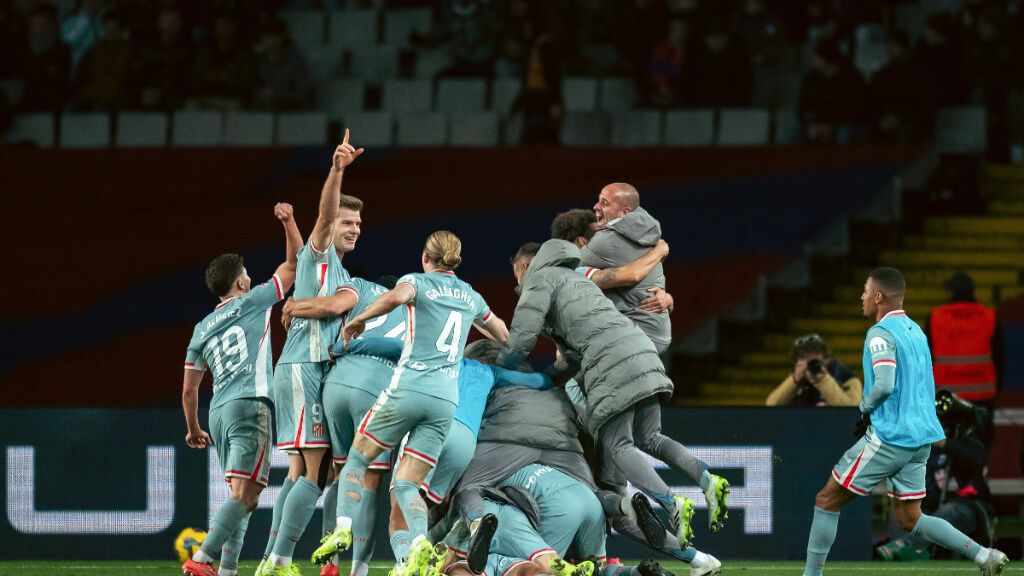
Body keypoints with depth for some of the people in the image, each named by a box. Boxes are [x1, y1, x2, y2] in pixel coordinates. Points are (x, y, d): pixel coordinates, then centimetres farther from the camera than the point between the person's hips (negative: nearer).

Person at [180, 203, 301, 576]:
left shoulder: (201, 329, 20)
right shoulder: (251, 303, 6)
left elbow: (189, 390, 21)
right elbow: (293, 267, 11)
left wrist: (193, 429, 33)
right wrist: (289, 223, 15)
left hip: (219, 412, 7)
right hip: (250, 405, -7)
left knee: (242, 496, 12)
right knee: (244, 495, -15)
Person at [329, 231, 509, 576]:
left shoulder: (417, 282, 3)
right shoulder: (471, 298, 19)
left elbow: (397, 296, -23)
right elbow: (503, 335, 35)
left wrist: (359, 320, -9)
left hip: (408, 387, -4)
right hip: (446, 399, 4)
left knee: (358, 455, 15)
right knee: (405, 483, 4)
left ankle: (344, 528, -3)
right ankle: (420, 543, -24)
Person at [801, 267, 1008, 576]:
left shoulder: (881, 333, -12)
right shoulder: (915, 331, 16)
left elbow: (884, 385, -25)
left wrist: (865, 408, -5)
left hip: (889, 436, -8)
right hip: (921, 437, 8)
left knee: (827, 501, 3)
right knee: (909, 518, 13)